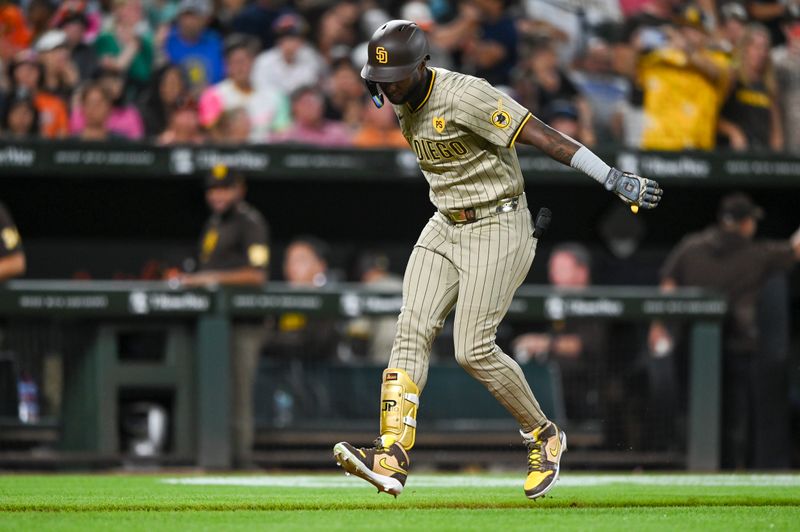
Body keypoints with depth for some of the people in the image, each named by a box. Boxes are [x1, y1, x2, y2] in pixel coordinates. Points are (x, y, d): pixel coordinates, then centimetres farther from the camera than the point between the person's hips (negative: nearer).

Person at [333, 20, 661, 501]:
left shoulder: (465, 96, -22)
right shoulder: (404, 106, 5)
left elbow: (542, 136, -26)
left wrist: (614, 179, -29)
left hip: (497, 230, -8)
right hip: (444, 228, 8)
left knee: (474, 350, -10)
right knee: (413, 330, -8)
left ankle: (544, 435, 13)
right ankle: (392, 457, -17)